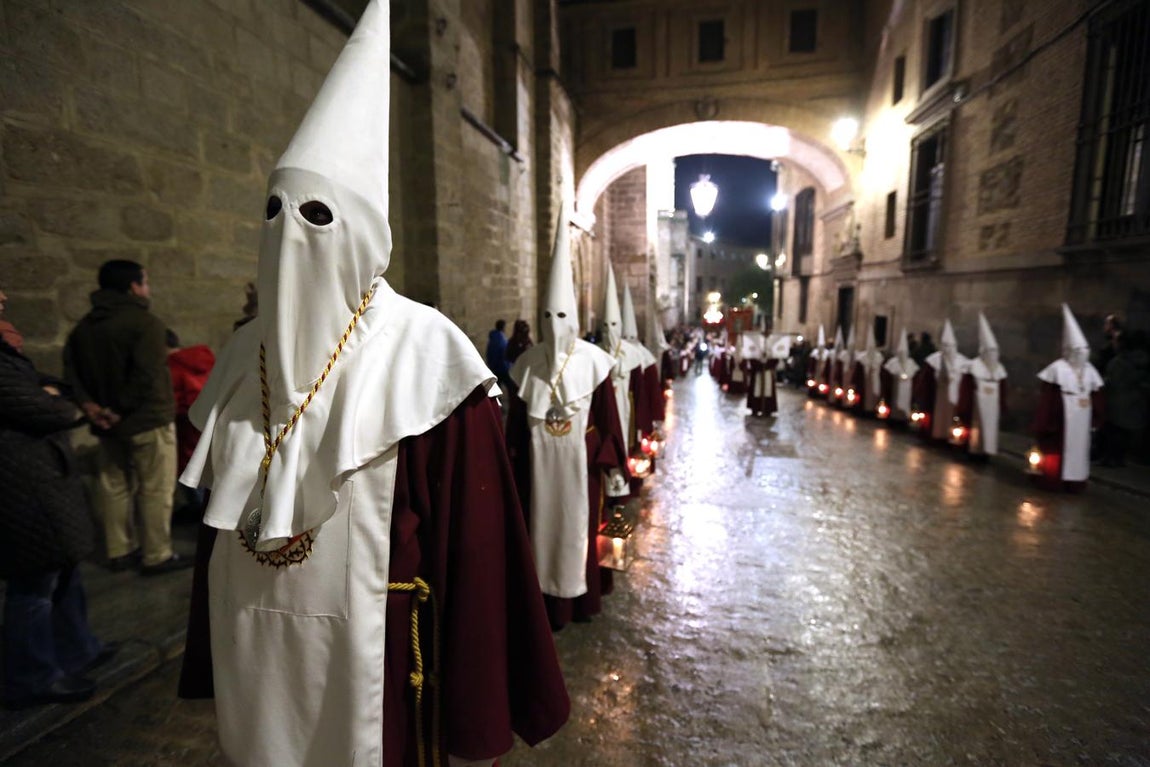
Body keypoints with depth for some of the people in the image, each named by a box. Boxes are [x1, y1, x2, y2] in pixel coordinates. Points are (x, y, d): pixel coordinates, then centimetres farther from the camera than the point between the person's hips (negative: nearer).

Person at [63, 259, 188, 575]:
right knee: (155, 489, 1)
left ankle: (120, 551, 27)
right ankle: (158, 556, 8)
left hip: (108, 421, 8)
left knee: (114, 487, 16)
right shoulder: (145, 322, -15)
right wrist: (124, 409, -15)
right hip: (147, 419, -8)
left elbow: (70, 369, 6)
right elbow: (149, 376, -25)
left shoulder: (84, 326, 11)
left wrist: (88, 404, -2)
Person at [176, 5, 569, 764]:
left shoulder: (424, 350, -18)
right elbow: (221, 516, 10)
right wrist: (213, 656, 15)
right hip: (254, 654, 6)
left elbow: (476, 532, -17)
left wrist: (474, 705, -12)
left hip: (370, 646, -5)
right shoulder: (248, 355, 1)